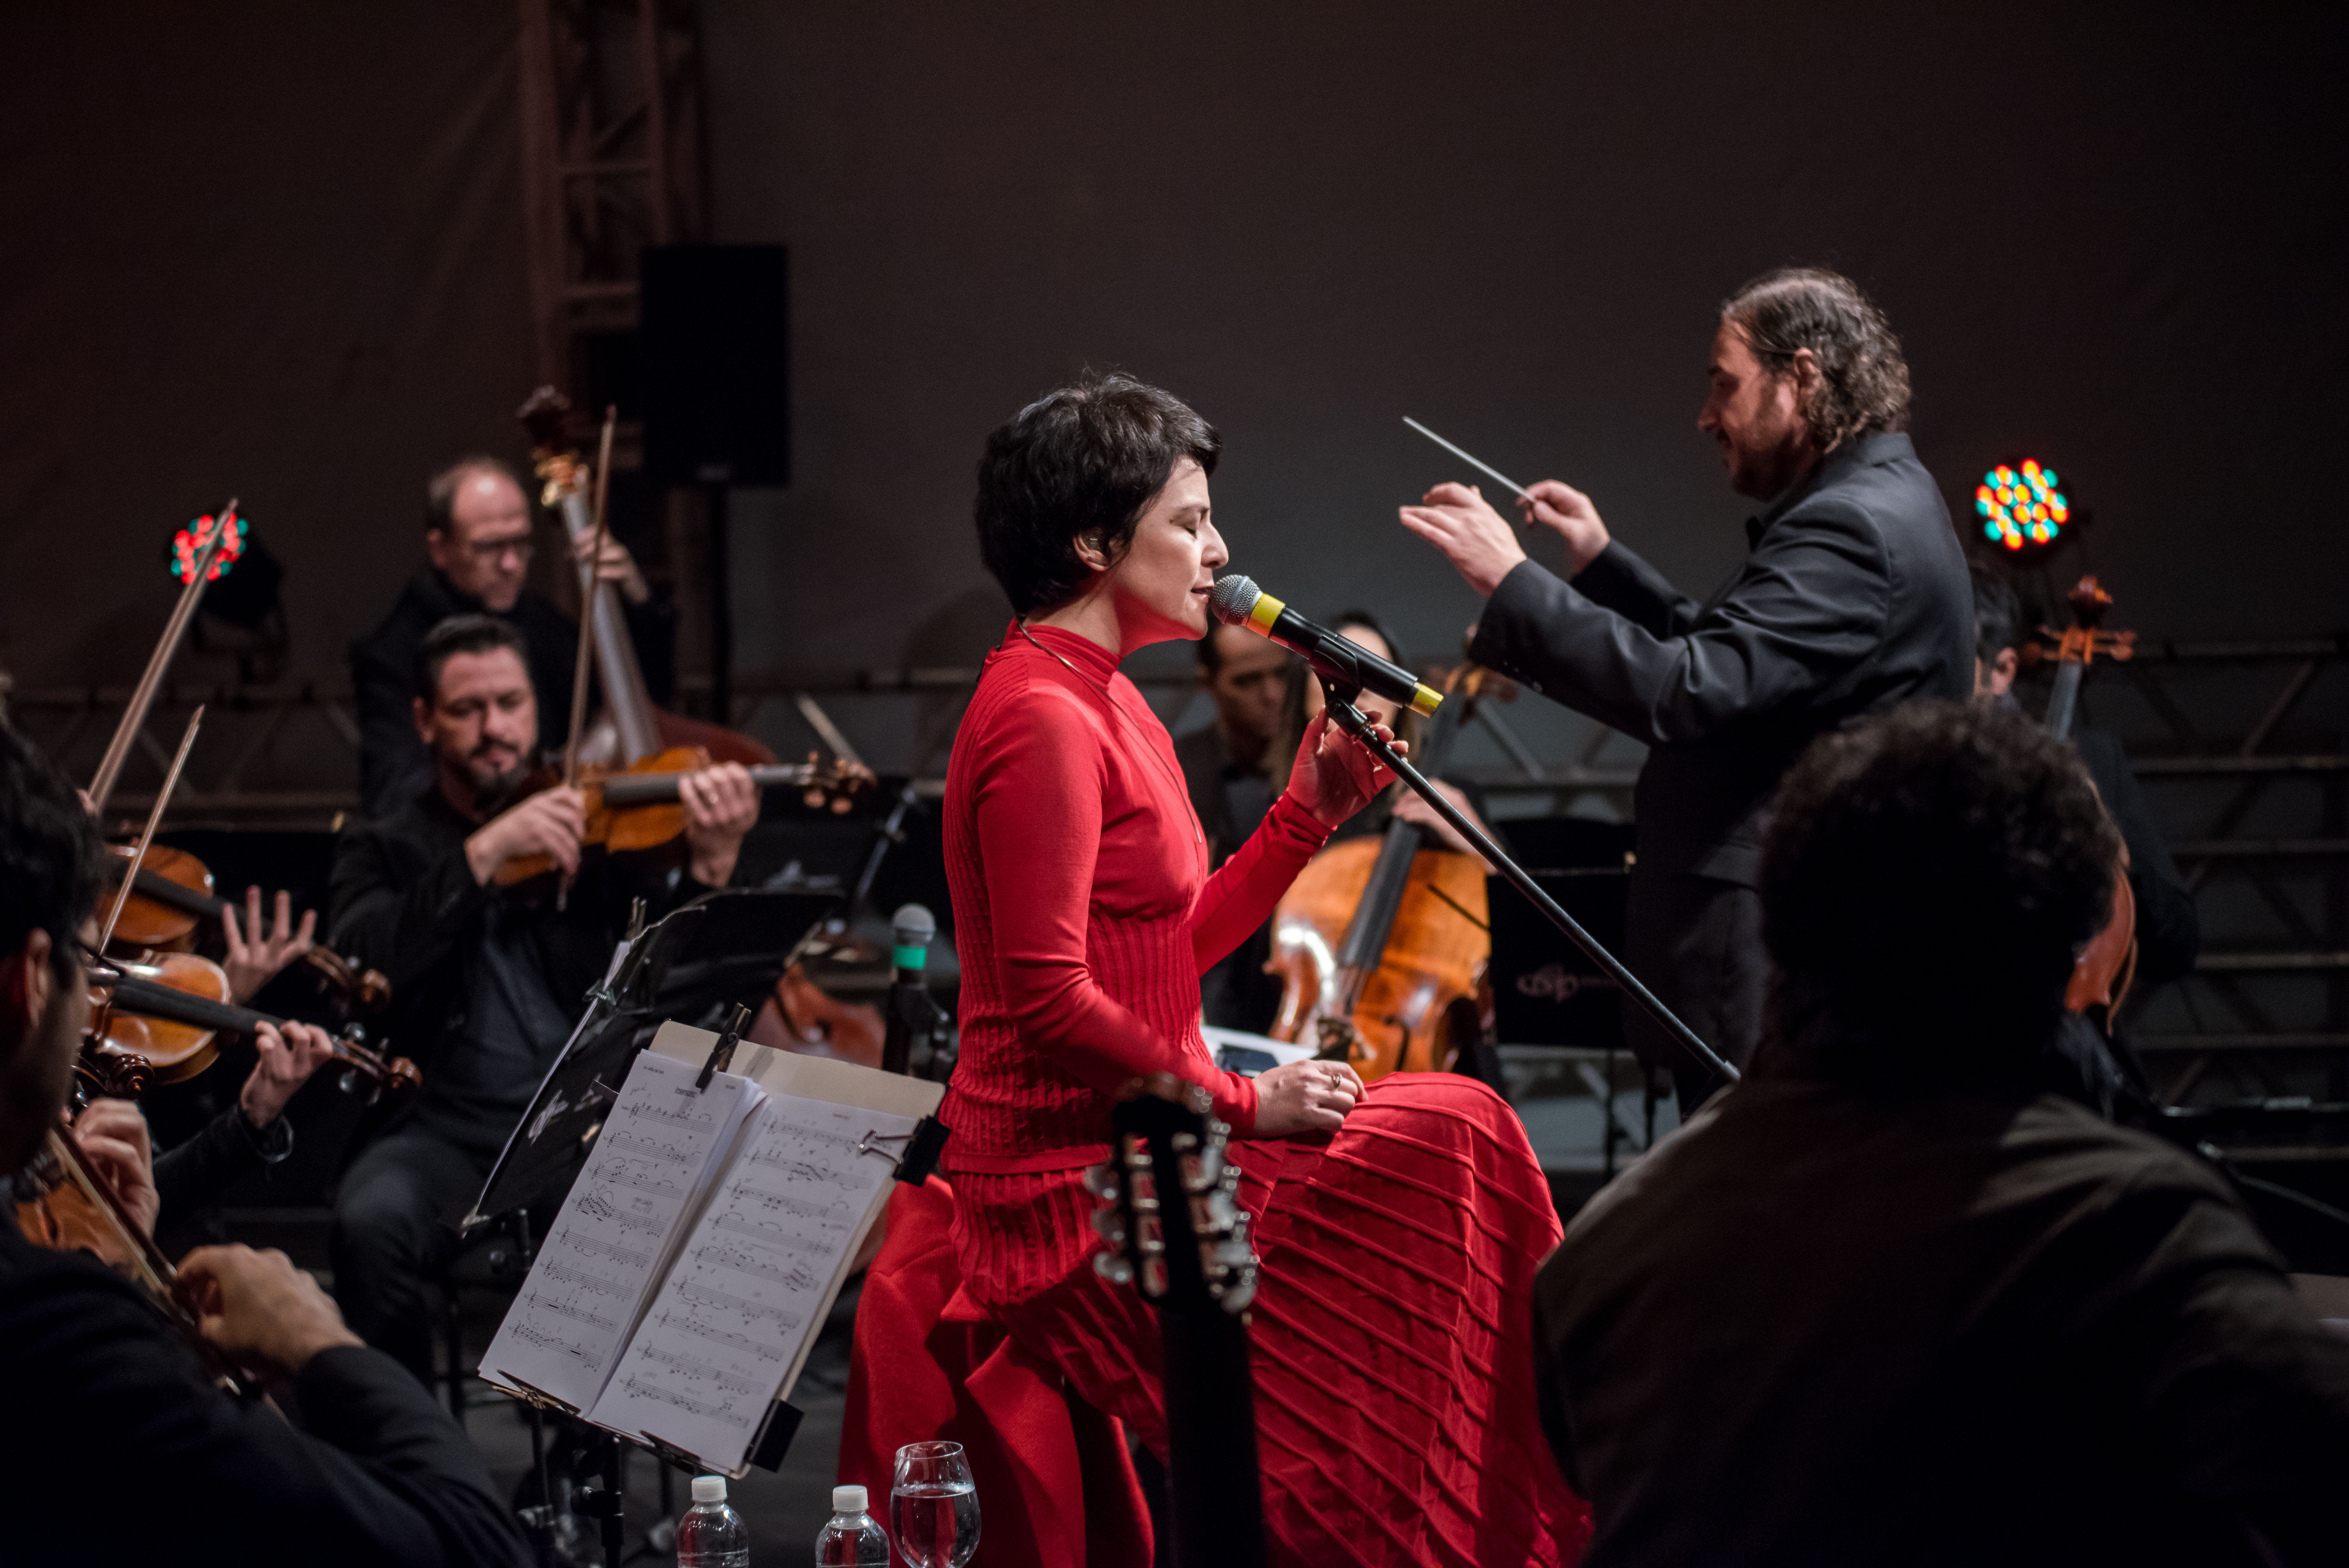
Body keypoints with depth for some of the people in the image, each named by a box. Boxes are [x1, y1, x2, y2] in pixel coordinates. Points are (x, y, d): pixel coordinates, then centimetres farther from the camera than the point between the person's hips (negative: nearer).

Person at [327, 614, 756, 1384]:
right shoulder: (383, 851, 13)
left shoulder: (597, 835, 13)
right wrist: (485, 852, -17)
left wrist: (710, 868, -19)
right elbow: (362, 966, -9)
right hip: (447, 1137, 0)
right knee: (372, 1222, -32)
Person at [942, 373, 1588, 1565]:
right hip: (1067, 1194, -10)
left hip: (1130, 1146, 10)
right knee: (1445, 1139, -11)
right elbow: (1051, 1003, -23)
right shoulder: (1043, 718, -17)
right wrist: (1241, 1103, -15)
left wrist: (1312, 809, 7)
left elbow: (1178, 944, 16)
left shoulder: (1098, 701, 16)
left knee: (1447, 1135, 3)